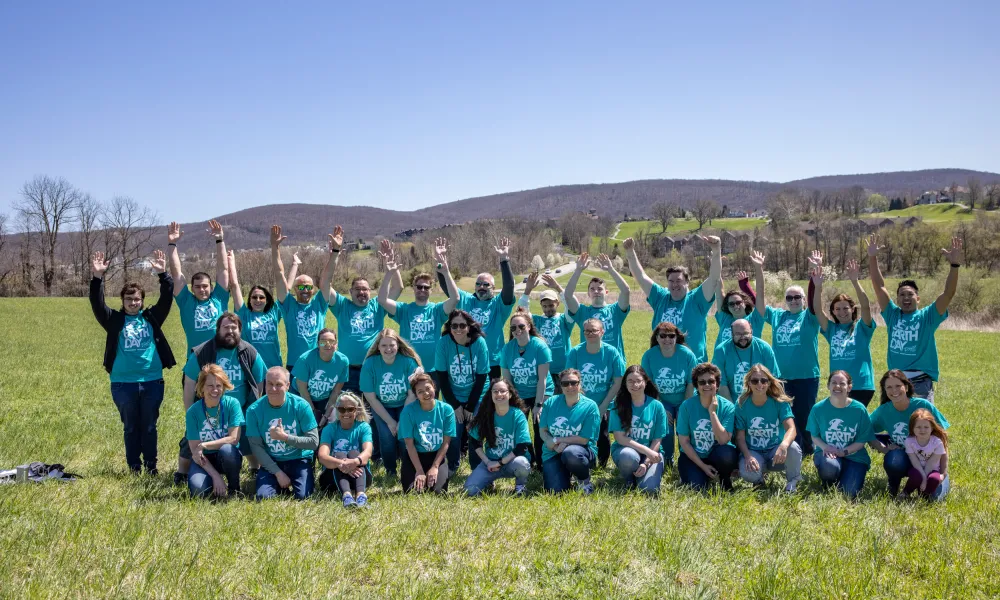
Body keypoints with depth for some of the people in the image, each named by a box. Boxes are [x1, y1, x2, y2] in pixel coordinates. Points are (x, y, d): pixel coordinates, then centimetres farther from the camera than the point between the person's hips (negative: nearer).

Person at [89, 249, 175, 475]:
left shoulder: (152, 317, 6)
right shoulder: (115, 320, 3)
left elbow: (167, 298, -2)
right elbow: (97, 303, -8)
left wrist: (163, 275, -15)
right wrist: (97, 278, -21)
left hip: (152, 381, 0)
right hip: (123, 383, 0)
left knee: (149, 426, 9)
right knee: (130, 427, 9)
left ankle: (151, 466, 19)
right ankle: (134, 468, 19)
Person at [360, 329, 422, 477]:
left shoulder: (409, 362, -19)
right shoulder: (369, 364, -18)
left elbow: (412, 394, -14)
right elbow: (371, 398, -13)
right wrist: (390, 421, -14)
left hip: (405, 406, 0)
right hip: (381, 408, 0)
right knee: (387, 436, -21)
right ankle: (390, 471, 5)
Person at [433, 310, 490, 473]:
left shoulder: (479, 342, -16)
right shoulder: (444, 343, -16)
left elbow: (481, 377, -10)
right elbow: (441, 377, -10)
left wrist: (470, 407, -9)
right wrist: (455, 405, -9)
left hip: (476, 397, 0)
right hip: (452, 397, 0)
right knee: (453, 433, -4)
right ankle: (452, 466, 22)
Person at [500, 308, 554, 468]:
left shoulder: (540, 346, -17)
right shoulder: (507, 348, -8)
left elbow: (542, 379, -16)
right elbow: (506, 379, -3)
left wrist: (538, 404, -17)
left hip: (540, 394, -3)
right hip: (518, 396, 3)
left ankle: (542, 464, 11)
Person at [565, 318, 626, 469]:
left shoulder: (611, 352, -11)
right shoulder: (575, 352, -9)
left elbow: (617, 382, -8)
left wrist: (603, 407, -11)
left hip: (604, 407, 0)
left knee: (603, 438, 3)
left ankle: (603, 467, 27)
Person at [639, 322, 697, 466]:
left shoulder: (687, 354, -15)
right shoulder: (649, 356, -14)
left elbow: (691, 384, -9)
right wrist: (660, 409, -13)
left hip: (684, 401, 0)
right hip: (663, 401, 0)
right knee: (665, 430, -17)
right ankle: (666, 461, 9)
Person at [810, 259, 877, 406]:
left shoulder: (861, 327, 1)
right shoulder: (832, 329, 9)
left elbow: (866, 306, -16)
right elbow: (817, 310, -3)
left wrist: (855, 281, -27)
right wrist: (818, 286, -18)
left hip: (861, 386, -4)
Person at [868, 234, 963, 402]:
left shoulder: (927, 316, 1)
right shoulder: (892, 315, 8)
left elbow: (948, 293, -10)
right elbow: (879, 286, 3)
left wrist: (954, 265, -24)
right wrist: (872, 258, -5)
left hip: (921, 383, -3)